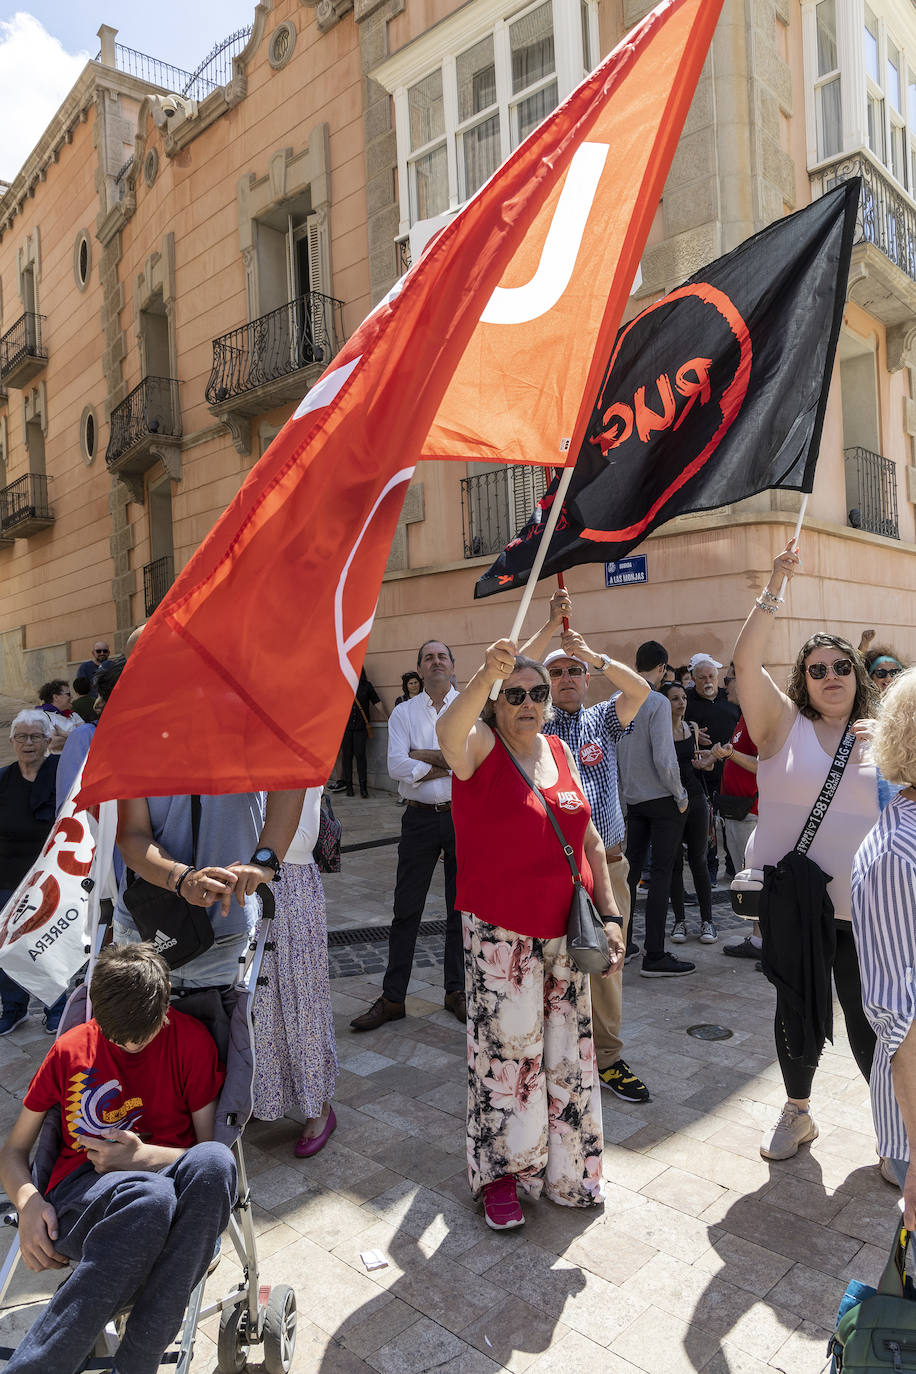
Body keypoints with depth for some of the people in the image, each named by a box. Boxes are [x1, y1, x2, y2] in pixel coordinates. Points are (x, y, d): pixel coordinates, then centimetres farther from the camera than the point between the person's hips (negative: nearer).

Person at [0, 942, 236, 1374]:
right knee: (151, 1196, -39)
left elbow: (209, 1147, 5)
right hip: (77, 1200, -1)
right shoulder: (70, 1049, 11)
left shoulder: (191, 1040, 5)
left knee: (214, 1162, -38)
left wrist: (143, 1156, -14)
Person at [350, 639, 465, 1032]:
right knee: (406, 911, 4)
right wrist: (448, 764, -12)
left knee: (461, 909, 11)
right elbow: (397, 766, -9)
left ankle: (457, 991, 26)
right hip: (420, 819, 0)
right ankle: (392, 998, 15)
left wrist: (423, 755, -12)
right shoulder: (403, 712, 4)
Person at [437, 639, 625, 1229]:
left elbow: (589, 839, 11)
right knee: (507, 1053, 4)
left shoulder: (559, 750, 6)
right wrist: (486, 674, -52)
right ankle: (500, 1173, 27)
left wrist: (611, 914, 6)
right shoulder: (482, 746, -10)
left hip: (566, 932, 5)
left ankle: (567, 1169, 36)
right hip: (501, 934, -5)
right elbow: (449, 732, -37)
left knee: (568, 1052, 15)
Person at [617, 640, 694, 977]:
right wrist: (680, 795, -8)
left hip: (632, 799, 7)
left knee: (630, 868, 13)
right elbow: (664, 758, -20)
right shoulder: (657, 703, -15)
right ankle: (654, 956, 2)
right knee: (660, 874, -2)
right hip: (661, 799, -6)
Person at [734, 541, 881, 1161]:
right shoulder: (784, 725, -1)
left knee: (868, 1022, 3)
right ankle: (798, 1113, 36)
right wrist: (775, 588, -16)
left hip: (860, 907, 1)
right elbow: (746, 661, -14)